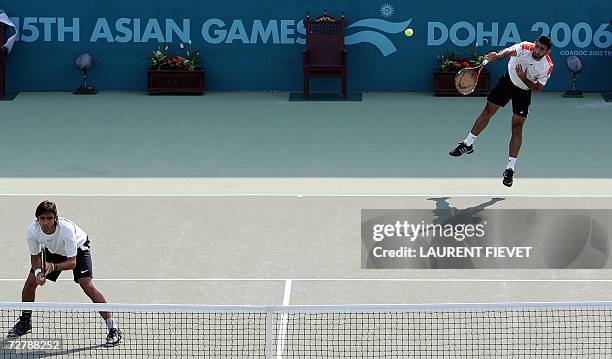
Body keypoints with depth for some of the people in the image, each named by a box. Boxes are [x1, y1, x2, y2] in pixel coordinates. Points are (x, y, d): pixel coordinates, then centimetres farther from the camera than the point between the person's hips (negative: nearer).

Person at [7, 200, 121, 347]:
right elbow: (36, 256, -12)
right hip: (53, 251, 5)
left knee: (88, 286, -22)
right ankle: (25, 322, 25)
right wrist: (38, 273, -31)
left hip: (78, 248, -5)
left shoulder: (66, 229, -41)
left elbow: (72, 262, -36)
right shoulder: (32, 231, -28)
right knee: (30, 282, -1)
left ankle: (113, 329, -18)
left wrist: (53, 267, -52)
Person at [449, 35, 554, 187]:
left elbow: (538, 88, -18)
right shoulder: (525, 48, -27)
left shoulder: (548, 66, -24)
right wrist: (497, 56, -67)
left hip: (524, 92, -1)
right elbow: (509, 51, -46)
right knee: (488, 110, 6)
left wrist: (524, 79, -35)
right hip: (508, 81, 1)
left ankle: (510, 169, -2)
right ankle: (468, 144, 26)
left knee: (517, 128, -6)